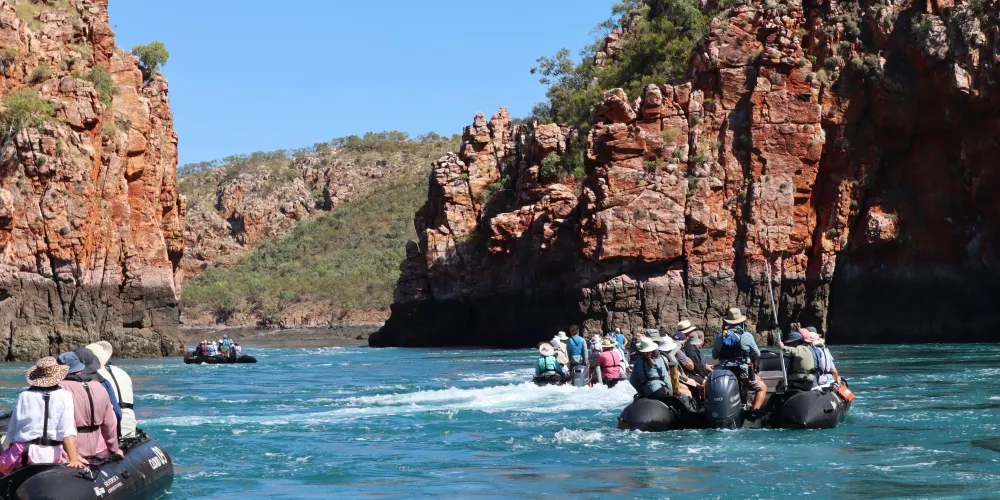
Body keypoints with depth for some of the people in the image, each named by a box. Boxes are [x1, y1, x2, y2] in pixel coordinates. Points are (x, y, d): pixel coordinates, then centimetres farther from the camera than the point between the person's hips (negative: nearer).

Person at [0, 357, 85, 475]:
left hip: (23, 453, -1)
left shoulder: (24, 396, 3)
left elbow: (11, 431, 8)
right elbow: (68, 431, -8)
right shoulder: (65, 396, 1)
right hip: (52, 456, 1)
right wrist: (74, 459, -14)